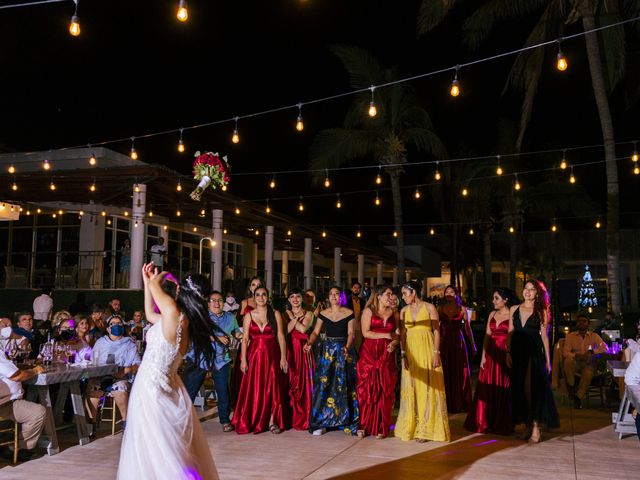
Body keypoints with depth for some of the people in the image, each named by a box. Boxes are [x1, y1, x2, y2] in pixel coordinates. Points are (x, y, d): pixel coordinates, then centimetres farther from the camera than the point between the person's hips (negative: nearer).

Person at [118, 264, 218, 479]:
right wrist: (147, 280, 25)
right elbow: (149, 314, 19)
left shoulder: (173, 312, -21)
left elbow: (154, 285, -6)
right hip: (164, 386, 8)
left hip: (151, 389, -8)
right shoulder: (183, 320, 3)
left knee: (156, 452, 3)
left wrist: (155, 278, 18)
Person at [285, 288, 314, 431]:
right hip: (289, 350, 2)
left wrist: (293, 317, -3)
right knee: (290, 382, 0)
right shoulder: (286, 314, 12)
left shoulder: (307, 314, 6)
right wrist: (295, 317, -7)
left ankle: (303, 417, 6)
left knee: (303, 381, -3)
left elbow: (303, 329, -11)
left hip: (303, 350, -1)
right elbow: (286, 330, -5)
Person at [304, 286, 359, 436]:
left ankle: (347, 421, 4)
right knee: (324, 385, -3)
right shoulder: (323, 313, 7)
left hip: (344, 351, -2)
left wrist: (347, 347, -23)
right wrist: (309, 343, -17)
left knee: (345, 386, -3)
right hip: (327, 351, 2)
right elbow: (316, 331, 2)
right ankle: (321, 423, 3)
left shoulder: (349, 313, 0)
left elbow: (351, 333, -5)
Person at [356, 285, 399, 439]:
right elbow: (365, 332, -6)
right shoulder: (368, 311, 3)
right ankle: (364, 425, 5)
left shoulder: (393, 313, 14)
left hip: (387, 356, 3)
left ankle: (381, 428, 7)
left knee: (385, 391, 1)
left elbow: (397, 334, 12)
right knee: (367, 389, -3)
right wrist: (386, 335, -8)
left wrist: (393, 343, -9)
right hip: (369, 354, -3)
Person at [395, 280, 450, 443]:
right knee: (411, 389, 6)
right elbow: (402, 334, 5)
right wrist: (403, 354, -6)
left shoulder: (429, 308, -2)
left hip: (427, 351, -4)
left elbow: (437, 331, -4)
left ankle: (427, 428, 7)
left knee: (428, 388, 0)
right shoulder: (404, 311, 8)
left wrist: (436, 353, -11)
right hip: (411, 352, 4)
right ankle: (412, 425, 14)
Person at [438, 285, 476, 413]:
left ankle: (461, 404, 13)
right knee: (446, 373, 2)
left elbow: (467, 327, 6)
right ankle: (448, 404, 10)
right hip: (444, 343, 0)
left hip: (458, 342, 0)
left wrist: (473, 344, 6)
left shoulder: (462, 309, 4)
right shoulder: (440, 309, 4)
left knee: (460, 373, 3)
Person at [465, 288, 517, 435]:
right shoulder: (492, 314, 12)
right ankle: (486, 422, 19)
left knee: (502, 389, 2)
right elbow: (487, 336, 10)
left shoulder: (512, 315, -5)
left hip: (505, 355, -5)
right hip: (491, 355, 5)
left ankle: (501, 424, 15)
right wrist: (483, 356, 4)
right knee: (487, 388, 7)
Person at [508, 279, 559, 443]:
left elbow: (544, 336, 2)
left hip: (535, 353, -3)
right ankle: (527, 425, 15)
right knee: (519, 388, 5)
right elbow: (510, 333, 9)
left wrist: (547, 359, -1)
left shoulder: (541, 312, 3)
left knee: (535, 388, -7)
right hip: (517, 352, 3)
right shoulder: (514, 309, 11)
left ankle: (536, 427, -5)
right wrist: (508, 353, 0)